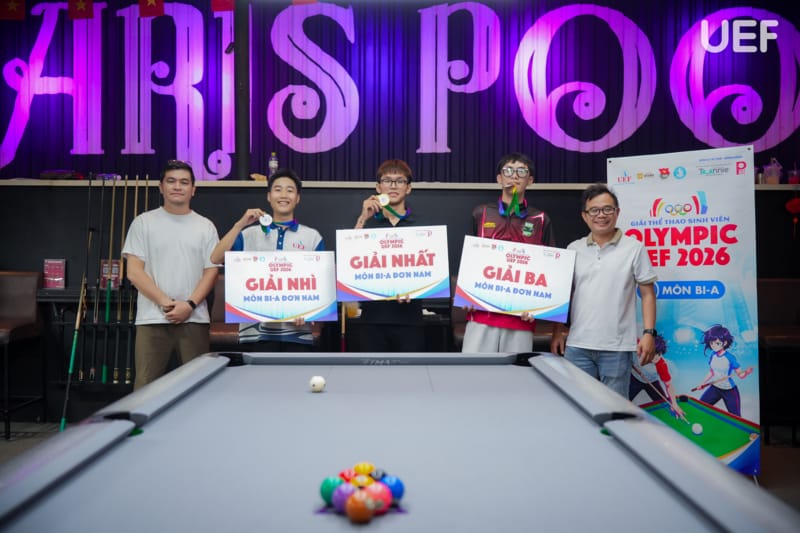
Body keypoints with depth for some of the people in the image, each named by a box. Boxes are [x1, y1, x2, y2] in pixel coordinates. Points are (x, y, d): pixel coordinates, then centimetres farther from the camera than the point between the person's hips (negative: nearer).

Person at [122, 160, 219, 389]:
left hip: (194, 320, 1)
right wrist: (164, 301, -12)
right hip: (152, 320, -1)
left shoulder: (206, 226, 9)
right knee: (146, 385, -1)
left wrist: (189, 304, -10)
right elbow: (134, 272, -1)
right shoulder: (143, 222, 5)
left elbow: (211, 272, 5)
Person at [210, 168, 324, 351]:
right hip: (257, 330, 0)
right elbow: (216, 259, -2)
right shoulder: (250, 234, 9)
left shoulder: (313, 237, 8)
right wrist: (240, 224, -9)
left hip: (297, 331, 0)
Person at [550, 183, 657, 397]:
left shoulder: (634, 248, 1)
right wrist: (558, 332, 8)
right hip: (577, 345, 3)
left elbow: (647, 293, 2)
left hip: (617, 348, -3)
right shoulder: (573, 249, 9)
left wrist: (649, 333, -7)